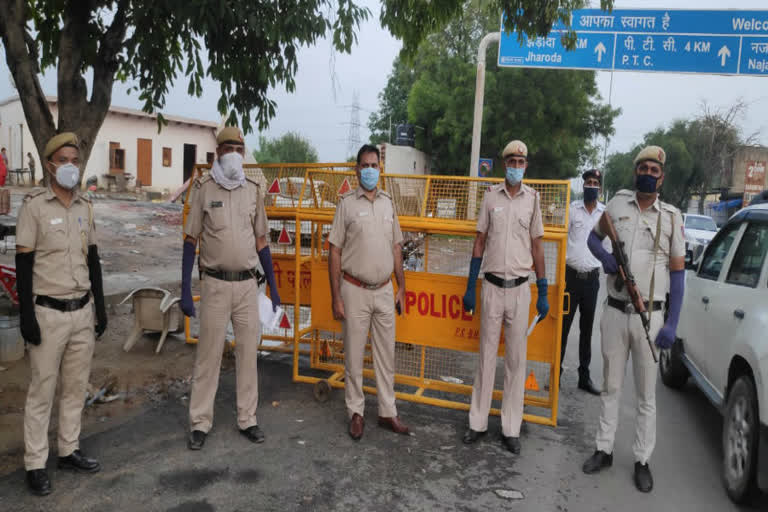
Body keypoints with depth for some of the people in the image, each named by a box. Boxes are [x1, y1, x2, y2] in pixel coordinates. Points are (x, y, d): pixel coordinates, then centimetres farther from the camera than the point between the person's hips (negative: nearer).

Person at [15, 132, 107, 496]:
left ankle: (69, 450, 26)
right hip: (48, 314, -5)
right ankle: (35, 464, 15)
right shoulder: (34, 206, -8)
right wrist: (26, 316, -14)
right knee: (42, 390, 4)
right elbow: (23, 265, -9)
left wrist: (100, 307, 12)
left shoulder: (85, 207, 9)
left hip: (83, 312, 5)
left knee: (76, 386, 13)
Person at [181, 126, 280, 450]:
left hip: (248, 284, 3)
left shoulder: (252, 190, 7)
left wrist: (273, 287, 10)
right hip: (215, 284, -3)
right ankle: (200, 423, 17)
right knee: (208, 354, 3)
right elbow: (190, 240, -2)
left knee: (248, 353, 8)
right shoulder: (204, 188, -2)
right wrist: (185, 290, -7)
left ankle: (247, 419, 21)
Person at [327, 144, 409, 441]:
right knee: (354, 355, 6)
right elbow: (335, 252, -5)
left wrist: (401, 287, 11)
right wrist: (336, 298, -9)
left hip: (384, 291, 4)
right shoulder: (347, 203, -4)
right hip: (355, 291, -4)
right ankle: (356, 413, 22)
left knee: (386, 355, 11)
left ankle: (388, 412, 24)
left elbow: (396, 248, 14)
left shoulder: (388, 202, 9)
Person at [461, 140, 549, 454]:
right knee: (486, 356, 7)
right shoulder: (491, 196, 4)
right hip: (492, 286, 0)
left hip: (520, 289, 0)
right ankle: (478, 422, 18)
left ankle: (511, 429, 16)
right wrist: (471, 287, 2)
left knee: (516, 360, 6)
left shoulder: (532, 199, 4)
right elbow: (480, 242, 6)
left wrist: (542, 293, 4)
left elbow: (537, 247, 7)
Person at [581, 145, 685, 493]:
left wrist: (672, 324, -7)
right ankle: (604, 450, 25)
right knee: (611, 387, 13)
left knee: (646, 395, 7)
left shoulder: (671, 216, 0)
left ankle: (642, 461, 19)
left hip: (650, 316, -1)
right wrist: (605, 258, -5)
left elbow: (678, 272, 0)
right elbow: (593, 237, 19)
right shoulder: (617, 204, 3)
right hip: (615, 312, 2)